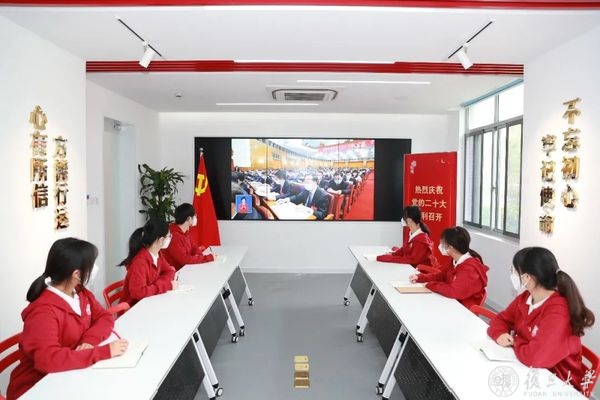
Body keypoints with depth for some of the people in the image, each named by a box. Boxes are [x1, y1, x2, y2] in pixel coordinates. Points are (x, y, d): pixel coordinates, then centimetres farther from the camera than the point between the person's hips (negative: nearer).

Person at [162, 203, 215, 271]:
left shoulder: (185, 232, 4)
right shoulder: (173, 235, -24)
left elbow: (193, 247, 16)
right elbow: (184, 259, -27)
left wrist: (198, 252, -8)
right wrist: (209, 257, -24)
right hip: (175, 272, -8)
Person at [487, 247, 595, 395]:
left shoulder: (557, 315, -28)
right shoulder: (525, 298, -2)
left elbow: (534, 357, -35)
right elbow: (501, 319, 8)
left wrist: (515, 342, -14)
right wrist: (500, 334, -13)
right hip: (530, 370, 7)